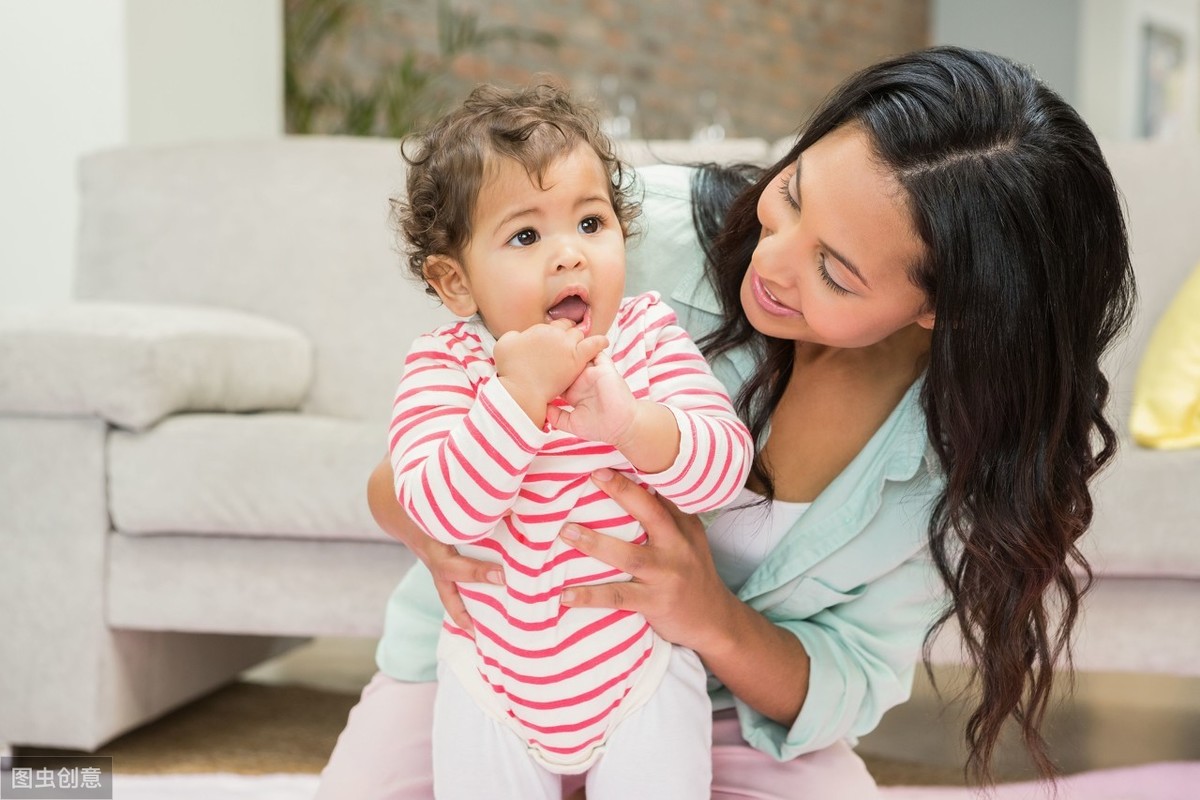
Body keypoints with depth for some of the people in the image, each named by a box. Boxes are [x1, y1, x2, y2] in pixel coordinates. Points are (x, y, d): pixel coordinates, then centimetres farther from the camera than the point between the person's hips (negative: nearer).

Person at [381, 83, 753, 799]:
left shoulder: (649, 334, -9)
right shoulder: (443, 368, -13)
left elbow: (725, 466, -18)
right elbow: (443, 511, -26)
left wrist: (629, 420, -36)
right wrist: (520, 391, -34)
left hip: (643, 663, 0)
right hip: (496, 674, 0)